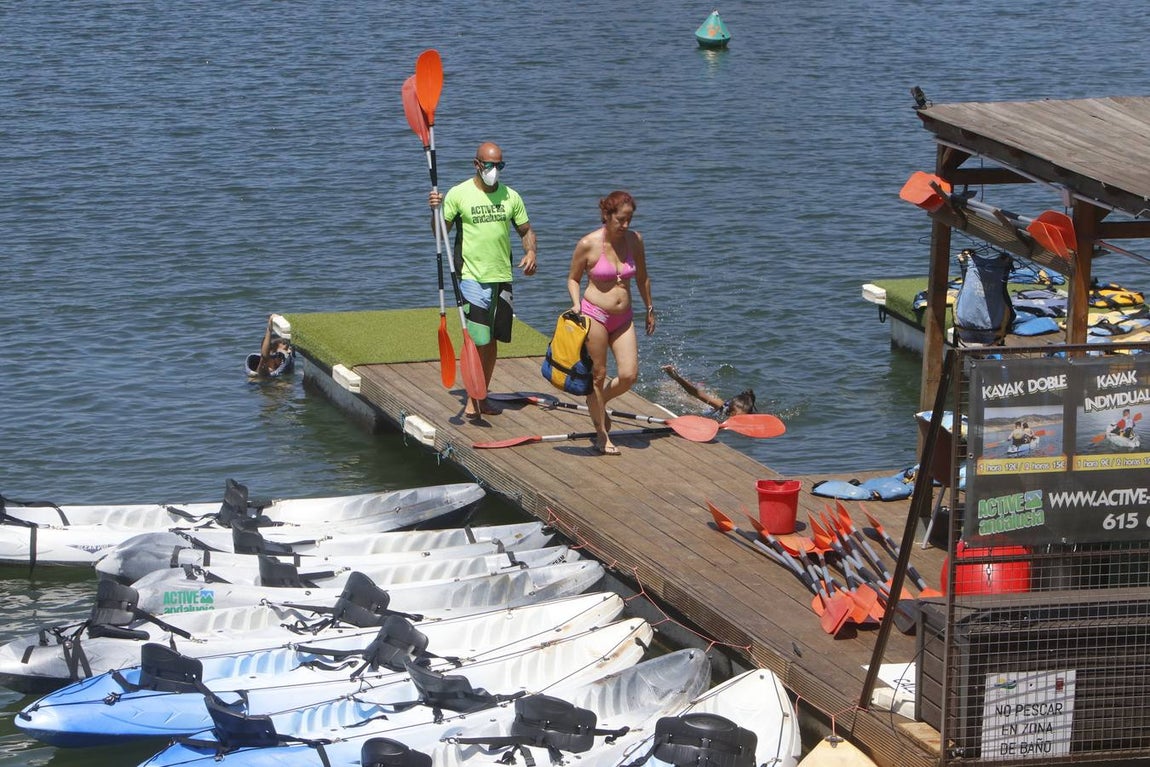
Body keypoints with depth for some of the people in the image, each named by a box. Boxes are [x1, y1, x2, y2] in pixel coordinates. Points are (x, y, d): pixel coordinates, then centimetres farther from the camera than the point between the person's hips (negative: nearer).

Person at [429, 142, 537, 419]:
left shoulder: (510, 196, 7)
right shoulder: (458, 194, -4)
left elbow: (526, 230, 15)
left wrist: (530, 252, -4)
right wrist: (436, 210, -19)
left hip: (502, 277, 5)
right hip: (472, 277, -5)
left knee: (492, 340, 11)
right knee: (478, 341, -11)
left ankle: (482, 397, 21)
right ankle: (471, 401, -5)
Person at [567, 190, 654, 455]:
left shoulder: (635, 240, 0)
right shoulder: (588, 244, -12)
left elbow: (642, 277, 15)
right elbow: (573, 278, 1)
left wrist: (649, 309, 22)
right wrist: (577, 305, -15)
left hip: (623, 318, 4)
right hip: (595, 315, -4)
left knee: (629, 375, -6)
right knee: (598, 375, 1)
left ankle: (598, 404, 24)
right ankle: (602, 434, 12)